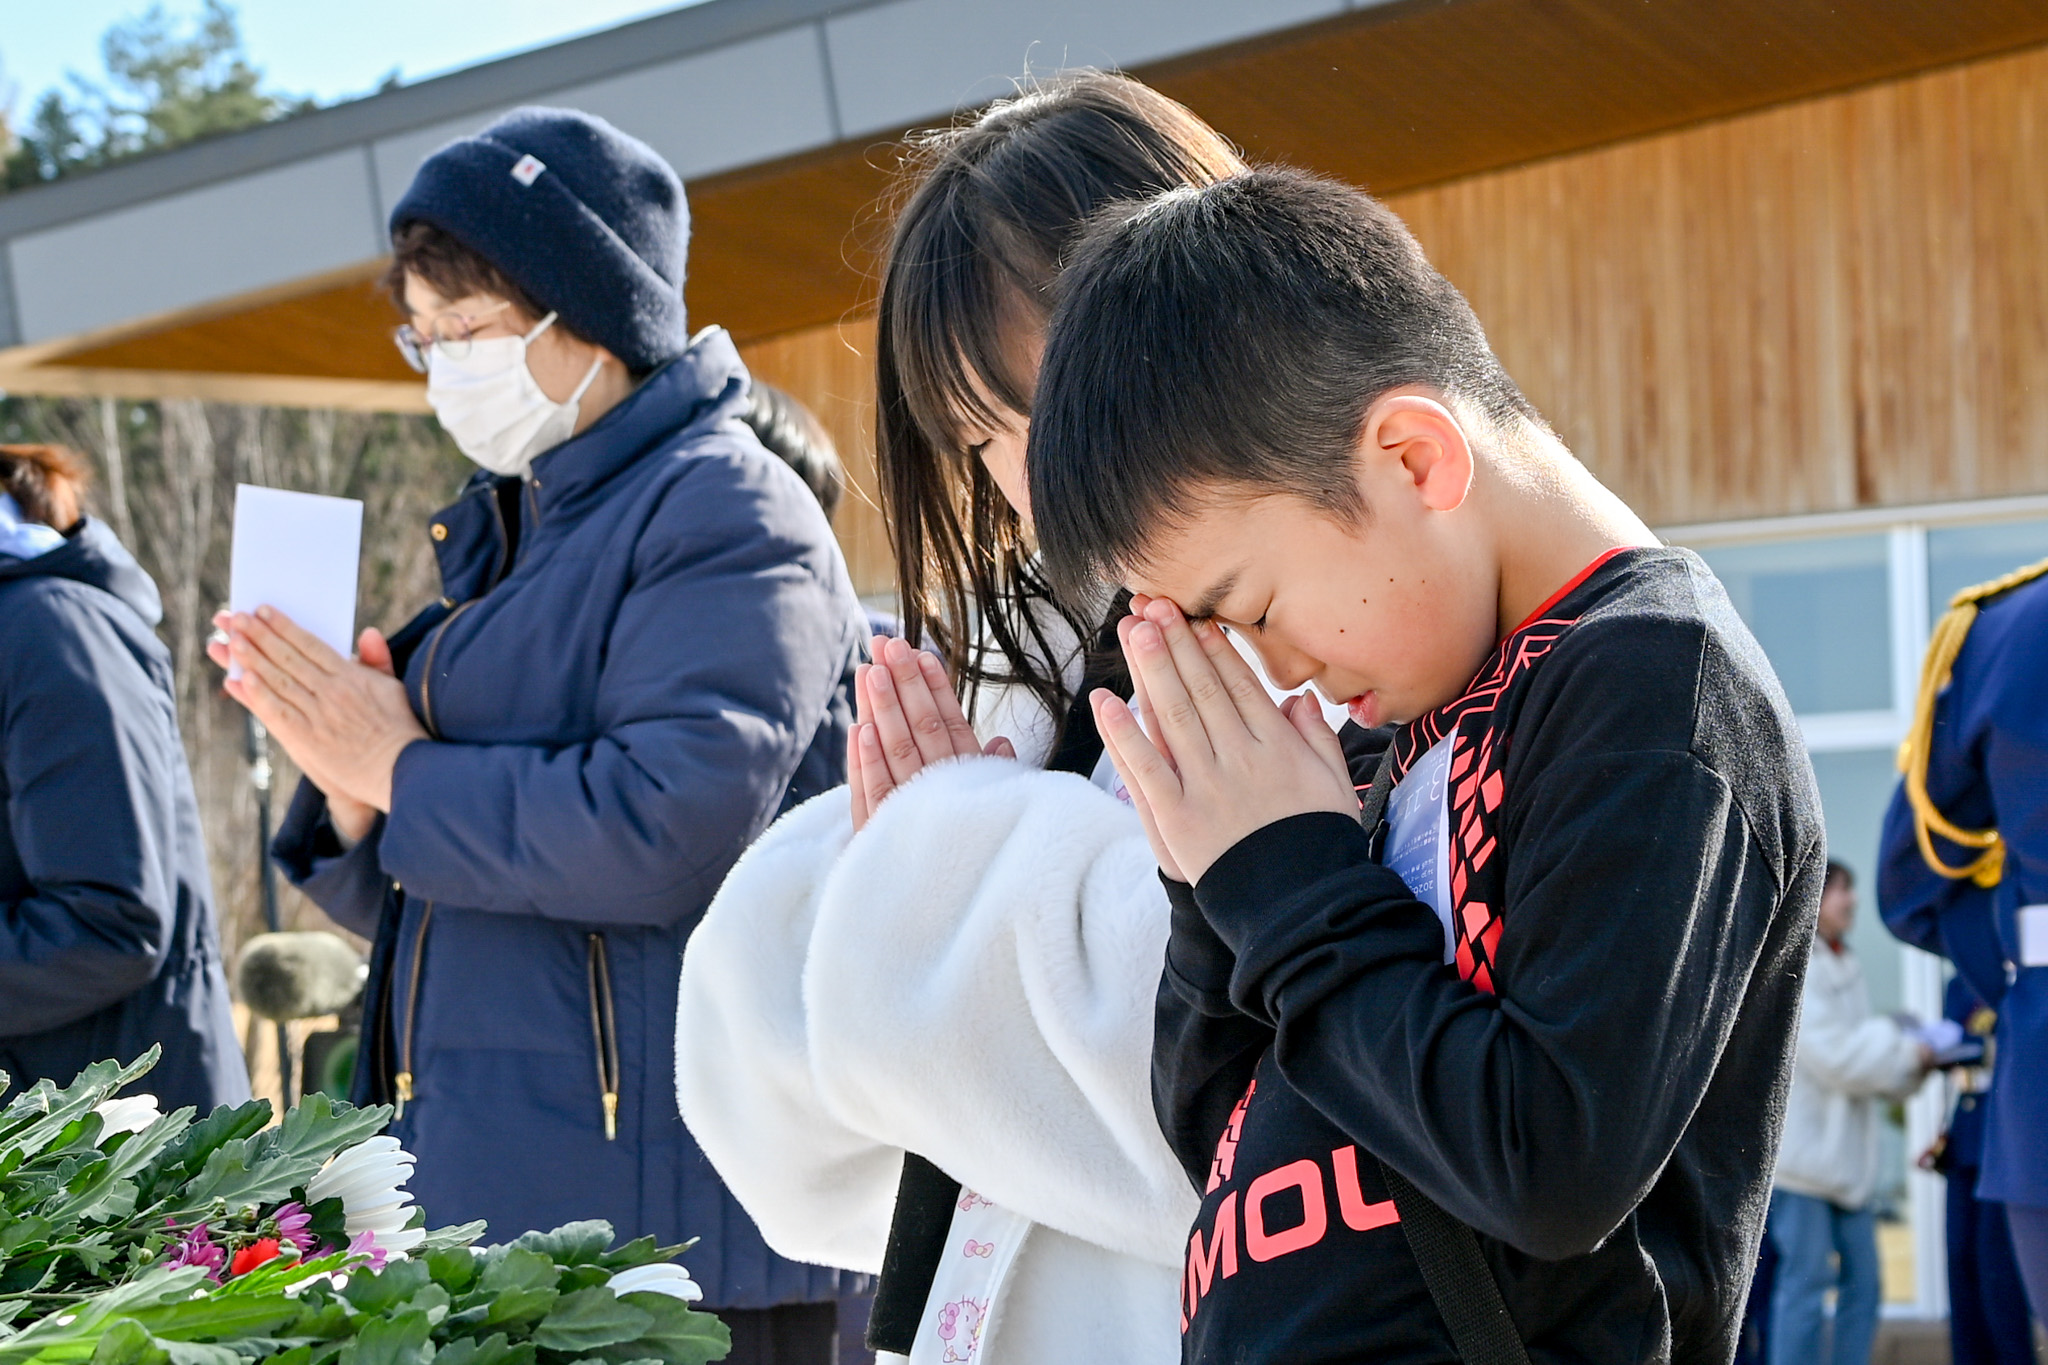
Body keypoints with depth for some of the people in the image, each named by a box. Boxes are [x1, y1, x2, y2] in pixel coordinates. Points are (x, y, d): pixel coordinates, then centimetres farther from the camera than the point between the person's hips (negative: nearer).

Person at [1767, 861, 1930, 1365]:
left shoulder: (1844, 967, 18)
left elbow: (1867, 1058, 17)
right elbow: (1833, 1055, -17)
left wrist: (1912, 1059, -1)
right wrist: (1907, 1052, -7)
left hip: (1846, 1151, 9)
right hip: (1802, 1148, -9)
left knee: (1864, 1280, 7)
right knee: (1807, 1281, -9)